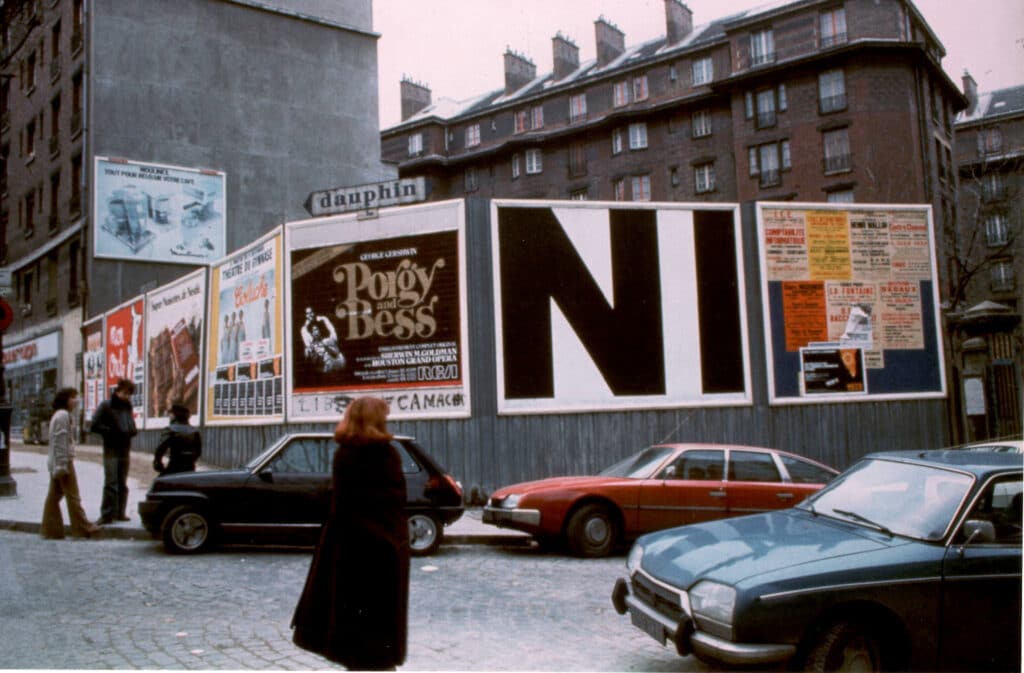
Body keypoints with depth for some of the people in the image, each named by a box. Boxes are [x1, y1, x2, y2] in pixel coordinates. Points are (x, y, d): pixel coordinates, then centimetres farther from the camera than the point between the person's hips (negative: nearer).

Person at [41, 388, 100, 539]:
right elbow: (60, 441, -19)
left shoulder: (61, 415, 19)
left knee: (54, 495, 9)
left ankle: (50, 529, 11)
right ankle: (82, 527, -1)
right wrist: (63, 464, -21)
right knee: (72, 495, -5)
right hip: (63, 460, -10)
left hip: (55, 462, 10)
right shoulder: (63, 415, -13)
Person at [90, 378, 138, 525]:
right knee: (110, 483, -9)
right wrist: (111, 431, -17)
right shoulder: (106, 406, -4)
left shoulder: (128, 406, 14)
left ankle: (120, 512, 17)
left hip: (125, 449, 6)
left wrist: (132, 431, -1)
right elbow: (94, 426, -11)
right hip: (111, 450, -6)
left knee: (123, 484, 10)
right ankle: (107, 514, -5)